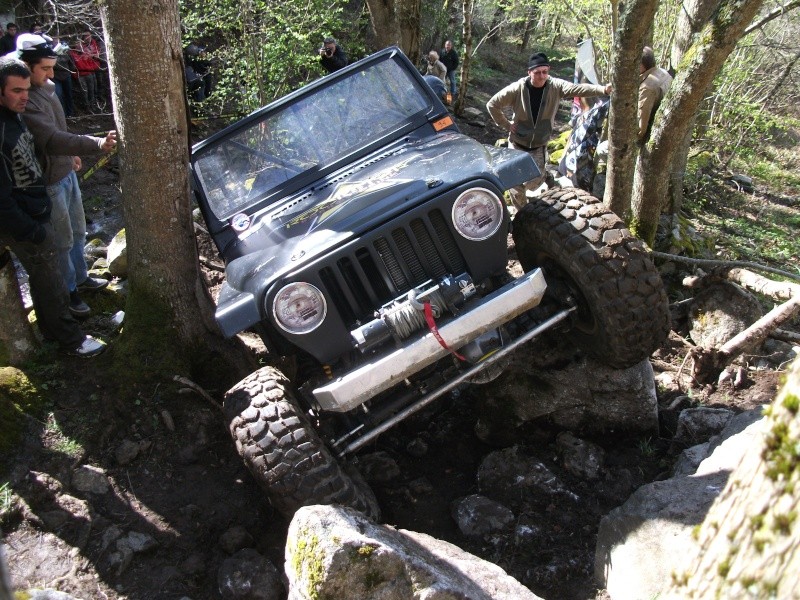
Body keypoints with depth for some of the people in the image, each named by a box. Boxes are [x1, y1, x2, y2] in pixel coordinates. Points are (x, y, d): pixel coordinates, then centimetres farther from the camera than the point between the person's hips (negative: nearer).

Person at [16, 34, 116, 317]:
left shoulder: (46, 87, 2)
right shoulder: (25, 101, -27)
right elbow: (52, 139, -36)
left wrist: (71, 154, 27)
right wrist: (96, 144, -46)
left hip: (66, 171, 9)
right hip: (49, 180, -9)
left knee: (78, 230, 22)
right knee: (63, 240, 4)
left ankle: (80, 277, 40)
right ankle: (67, 291, 21)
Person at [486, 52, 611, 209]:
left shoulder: (555, 86, -14)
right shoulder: (517, 88, -17)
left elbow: (578, 88, -29)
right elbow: (492, 104, -8)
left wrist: (603, 89, -43)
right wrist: (506, 125, -9)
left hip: (539, 146, 1)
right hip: (518, 144, -1)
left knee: (532, 183, 1)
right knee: (515, 183, 4)